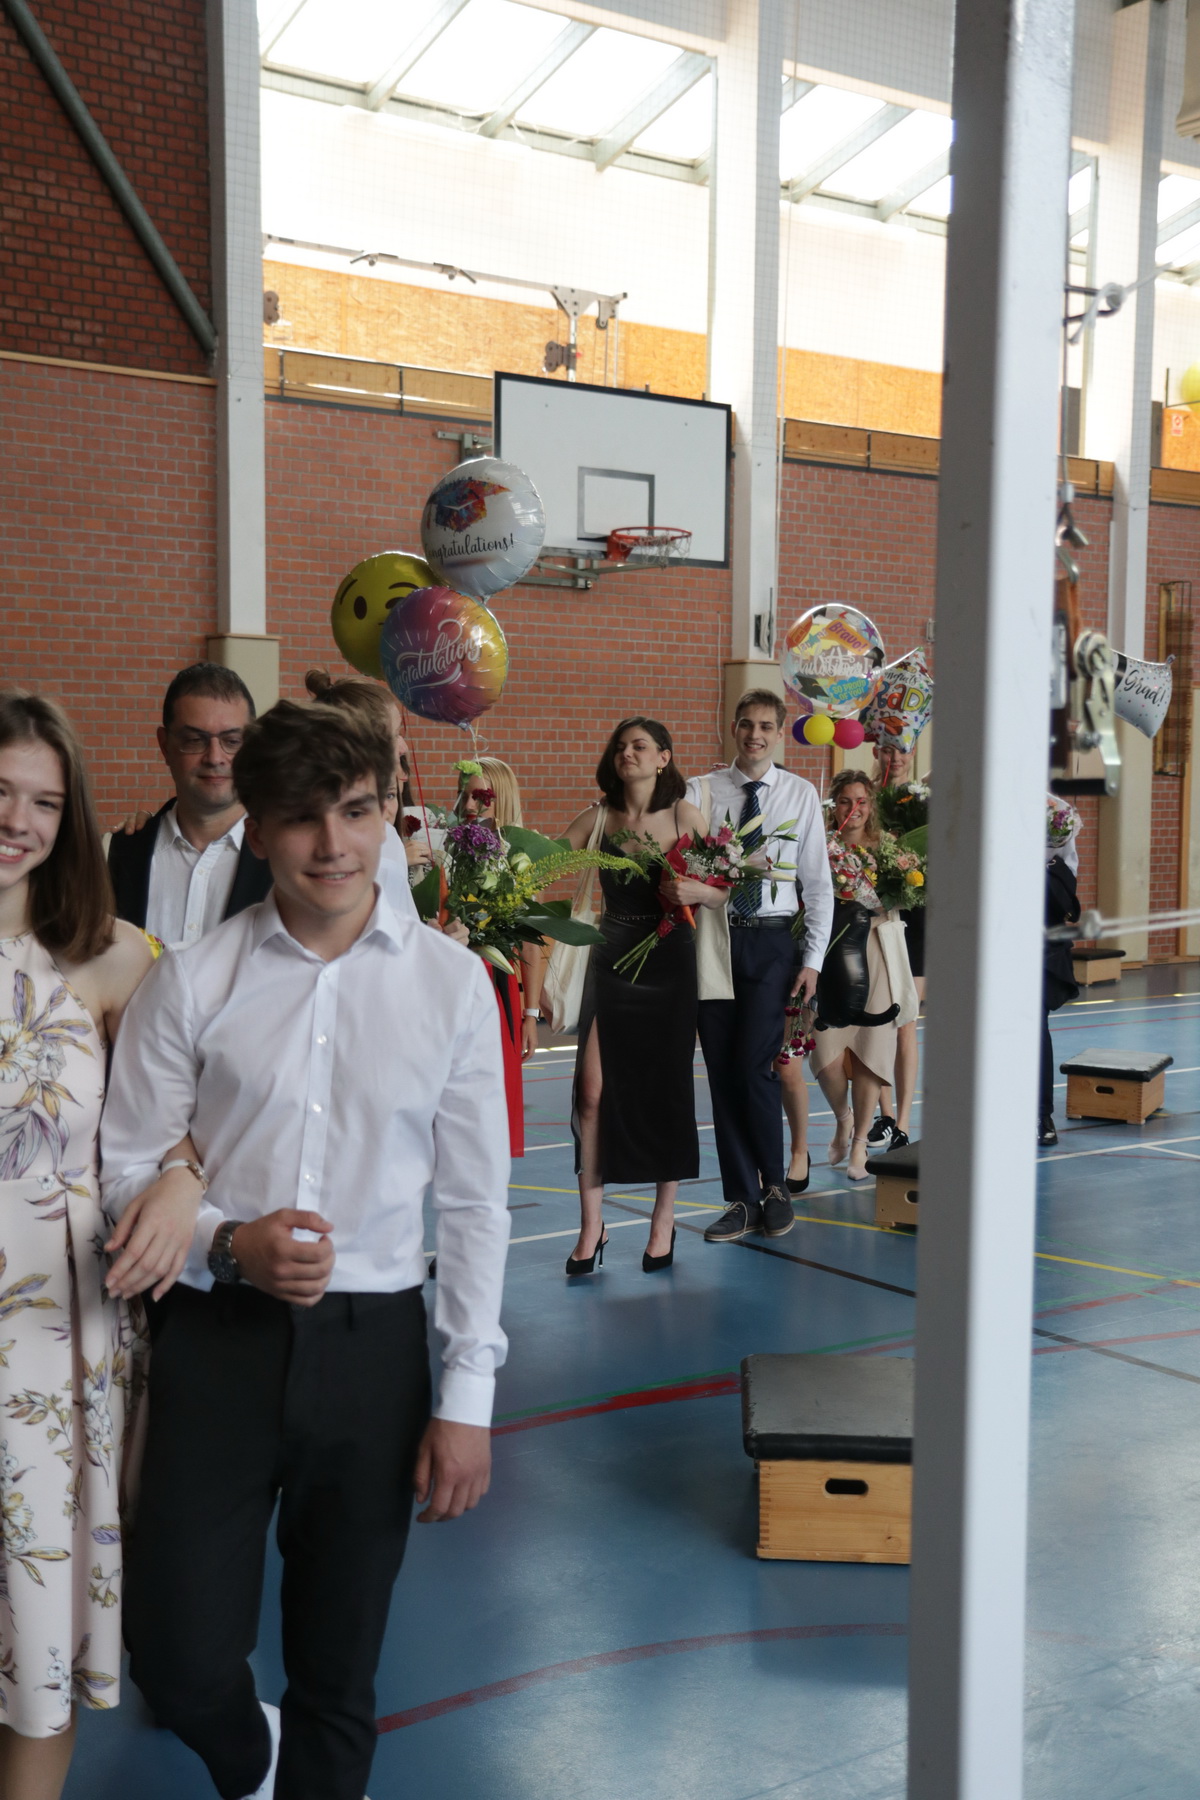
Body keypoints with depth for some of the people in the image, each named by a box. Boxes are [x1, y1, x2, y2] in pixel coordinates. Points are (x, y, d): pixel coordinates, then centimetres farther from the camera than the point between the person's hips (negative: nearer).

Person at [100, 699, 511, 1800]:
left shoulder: (450, 982, -2)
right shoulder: (192, 982, -2)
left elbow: (476, 1200, 1)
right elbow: (124, 1169, 2)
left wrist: (468, 1399, -1)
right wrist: (227, 1244, -17)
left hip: (373, 1341, 0)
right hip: (220, 1336, 0)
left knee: (340, 1674, 13)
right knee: (179, 1661, 5)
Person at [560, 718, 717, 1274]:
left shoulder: (684, 815, -2)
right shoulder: (598, 817, 3)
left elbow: (724, 892, -3)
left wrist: (696, 891, -23)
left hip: (668, 962, -1)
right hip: (611, 960, 1)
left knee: (667, 1091, 6)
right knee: (593, 1092, -5)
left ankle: (664, 1222, 21)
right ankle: (591, 1225, 7)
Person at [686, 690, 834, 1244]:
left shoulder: (801, 795, 6)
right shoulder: (702, 792, 5)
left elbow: (818, 882, 6)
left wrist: (813, 959, 0)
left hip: (772, 940, -1)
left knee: (754, 1068, -9)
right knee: (721, 1073, 4)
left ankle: (775, 1185, 14)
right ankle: (742, 1201, 16)